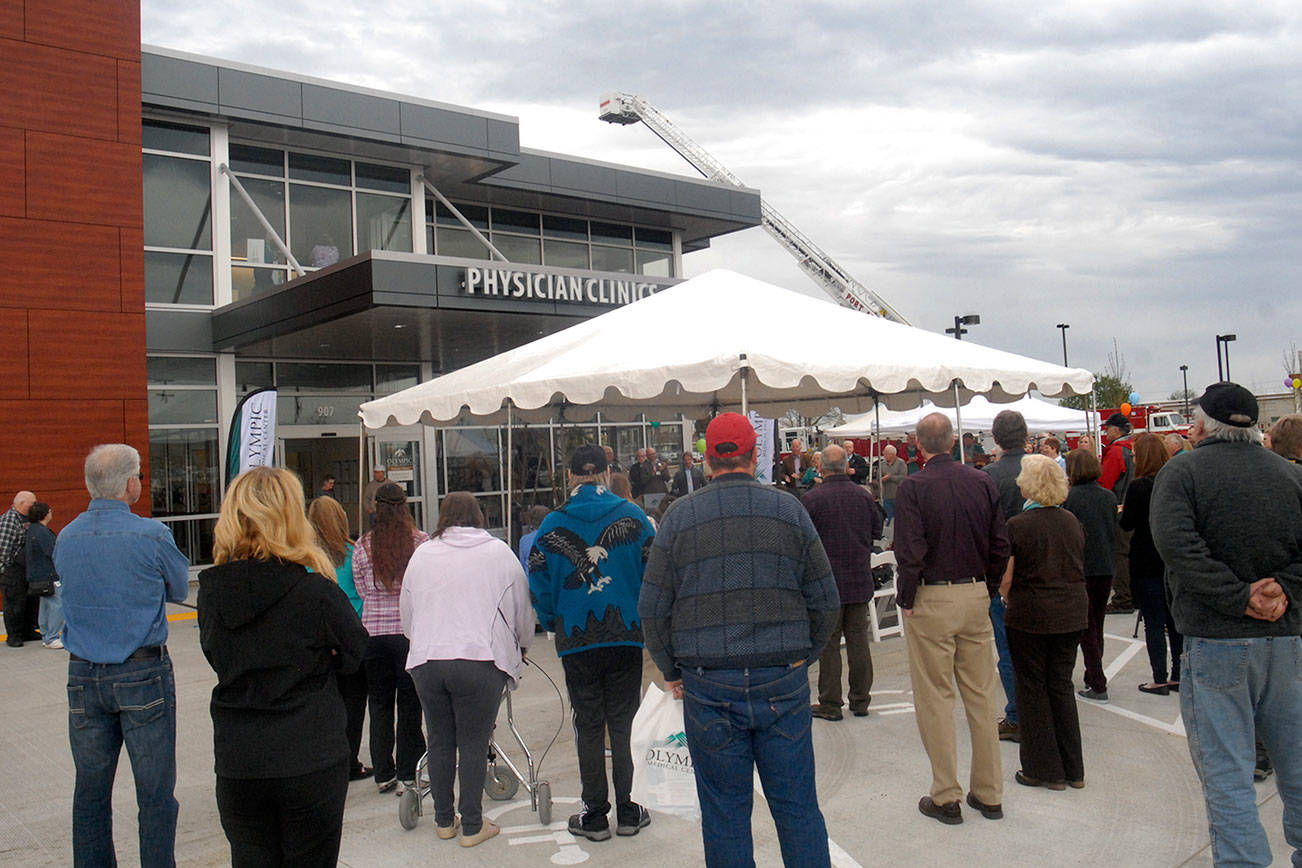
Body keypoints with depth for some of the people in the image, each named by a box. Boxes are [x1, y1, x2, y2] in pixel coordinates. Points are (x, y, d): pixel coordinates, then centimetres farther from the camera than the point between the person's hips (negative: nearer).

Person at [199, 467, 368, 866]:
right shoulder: (316, 591, -16)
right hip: (311, 759, -3)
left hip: (236, 763, 3)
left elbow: (216, 657, 10)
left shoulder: (211, 590, -3)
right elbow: (353, 654, -2)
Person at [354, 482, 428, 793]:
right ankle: (409, 773, 13)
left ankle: (384, 774, 18)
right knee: (410, 704, 8)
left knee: (379, 704, 12)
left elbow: (362, 591, 5)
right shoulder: (422, 541, -8)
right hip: (411, 630, -2)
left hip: (373, 631, 2)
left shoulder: (363, 546, -1)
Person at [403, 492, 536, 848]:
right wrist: (522, 646, 29)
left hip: (426, 661, 3)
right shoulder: (499, 553, 4)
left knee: (440, 741, 16)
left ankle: (444, 820, 27)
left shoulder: (421, 555, 10)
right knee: (474, 745, 6)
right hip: (479, 659, -3)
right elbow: (522, 610, 10)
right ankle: (472, 826, 14)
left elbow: (407, 615, 17)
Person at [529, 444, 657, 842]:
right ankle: (626, 812, 18)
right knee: (623, 726, 11)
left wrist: (555, 624, 12)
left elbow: (538, 585, -2)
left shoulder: (552, 524, -3)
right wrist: (643, 618, 10)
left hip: (576, 641, 0)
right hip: (627, 637, 1)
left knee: (588, 728, 10)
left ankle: (595, 816, 17)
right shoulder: (633, 516, -4)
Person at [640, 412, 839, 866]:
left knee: (724, 815, 10)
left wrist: (671, 672, 12)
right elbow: (826, 601, 4)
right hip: (784, 682, 1)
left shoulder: (680, 516, 0)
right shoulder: (789, 509, 2)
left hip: (708, 687, 0)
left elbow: (652, 609, 1)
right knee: (798, 808, 10)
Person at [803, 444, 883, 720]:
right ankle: (860, 700, 19)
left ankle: (830, 704, 9)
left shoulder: (812, 499, -14)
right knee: (859, 639, 12)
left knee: (828, 643, 4)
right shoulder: (864, 496, 0)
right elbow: (877, 530, 11)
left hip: (827, 581, -4)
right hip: (860, 580, 4)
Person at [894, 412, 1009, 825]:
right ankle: (989, 793, 22)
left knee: (935, 698, 4)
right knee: (981, 694, 12)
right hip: (976, 595, 5)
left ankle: (946, 797, 11)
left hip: (931, 599, -5)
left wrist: (906, 600, -5)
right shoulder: (983, 482, 3)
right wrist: (988, 590, 14)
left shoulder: (914, 486, -11)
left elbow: (910, 552, -16)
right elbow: (1000, 545, 5)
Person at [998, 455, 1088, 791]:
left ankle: (1045, 770, 15)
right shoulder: (1073, 522, 4)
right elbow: (1079, 569, 10)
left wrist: (1009, 600, 7)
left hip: (1030, 615, -5)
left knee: (1032, 688, 8)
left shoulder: (1017, 526, -13)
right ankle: (1073, 769, 22)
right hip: (1073, 612, 5)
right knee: (1061, 685, 15)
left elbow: (1005, 579, -11)